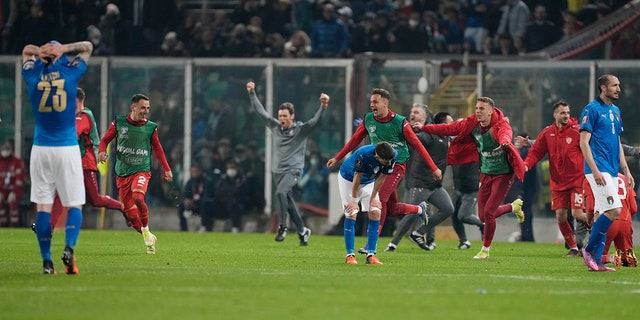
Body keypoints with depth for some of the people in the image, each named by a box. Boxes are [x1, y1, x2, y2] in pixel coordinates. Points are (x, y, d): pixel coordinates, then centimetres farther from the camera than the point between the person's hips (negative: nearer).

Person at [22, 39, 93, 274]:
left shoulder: (33, 75, 1)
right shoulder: (70, 72, -2)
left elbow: (27, 50, 22)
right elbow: (87, 47, 14)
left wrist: (40, 52, 1)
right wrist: (63, 49, -2)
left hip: (41, 149, 1)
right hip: (67, 148, -1)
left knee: (43, 205, 3)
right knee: (75, 204, 3)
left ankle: (46, 261, -2)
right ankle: (69, 248, -20)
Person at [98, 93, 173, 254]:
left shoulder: (151, 127, 2)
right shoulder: (119, 122, 1)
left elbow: (157, 148, 17)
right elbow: (105, 139, 10)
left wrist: (167, 169, 16)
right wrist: (102, 151, -11)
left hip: (141, 170, -2)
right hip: (122, 173, 2)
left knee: (138, 197, -31)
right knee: (130, 212, -1)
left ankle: (146, 231, -11)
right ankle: (149, 239, 19)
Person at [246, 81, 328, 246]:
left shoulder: (301, 129, -7)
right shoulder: (275, 126, 6)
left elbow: (316, 120, -20)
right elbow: (260, 111, 11)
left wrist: (324, 105, -35)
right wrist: (252, 93, 9)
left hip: (293, 169, -6)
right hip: (277, 170, 6)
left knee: (280, 192, -29)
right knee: (288, 202, 8)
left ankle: (282, 226, -20)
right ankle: (302, 231, 22)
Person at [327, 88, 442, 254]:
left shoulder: (399, 122, -12)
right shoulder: (368, 119, 2)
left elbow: (417, 145, -7)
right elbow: (355, 139, 15)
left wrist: (433, 168, -5)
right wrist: (337, 158, 15)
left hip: (396, 166, -6)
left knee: (380, 200, -20)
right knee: (392, 209, 7)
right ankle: (420, 210, 38)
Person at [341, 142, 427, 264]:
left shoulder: (392, 156, -27)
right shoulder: (364, 154, -41)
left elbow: (381, 178, -13)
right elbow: (357, 178, -29)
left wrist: (373, 198, -6)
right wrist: (354, 201, -20)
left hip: (369, 182, 4)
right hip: (348, 179, -4)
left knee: (375, 213, -10)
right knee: (351, 214, -14)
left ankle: (371, 255, -7)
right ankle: (350, 255, -10)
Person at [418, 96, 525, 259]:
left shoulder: (501, 124, -22)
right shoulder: (472, 124, -5)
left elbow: (506, 133, -45)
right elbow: (450, 128, -1)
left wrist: (504, 142, -69)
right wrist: (424, 128, -6)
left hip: (503, 174, -6)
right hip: (485, 174, 6)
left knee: (488, 212, -12)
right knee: (483, 216, 9)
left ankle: (485, 250, 10)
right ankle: (514, 206, 38)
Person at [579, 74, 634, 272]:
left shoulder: (615, 111, 17)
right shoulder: (591, 110, -7)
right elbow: (584, 142, -12)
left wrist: (626, 171, 18)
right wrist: (595, 170, -19)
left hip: (611, 170, 8)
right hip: (598, 169, -8)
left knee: (603, 215, 6)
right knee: (614, 210, -17)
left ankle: (596, 261, 7)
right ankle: (589, 249, -6)